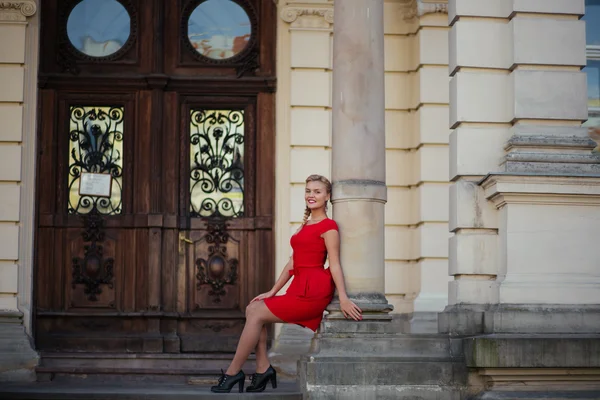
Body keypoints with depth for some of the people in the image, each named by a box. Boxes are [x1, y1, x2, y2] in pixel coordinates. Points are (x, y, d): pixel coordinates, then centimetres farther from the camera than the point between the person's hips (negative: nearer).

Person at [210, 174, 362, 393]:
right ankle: (263, 369, -1)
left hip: (314, 290, -8)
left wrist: (343, 298, -20)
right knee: (253, 309, 1)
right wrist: (273, 291, 13)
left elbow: (335, 264, -13)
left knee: (257, 314, -8)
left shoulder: (328, 226, -6)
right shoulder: (305, 225, 20)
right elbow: (293, 262, 18)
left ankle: (233, 373, 0)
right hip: (300, 288, 8)